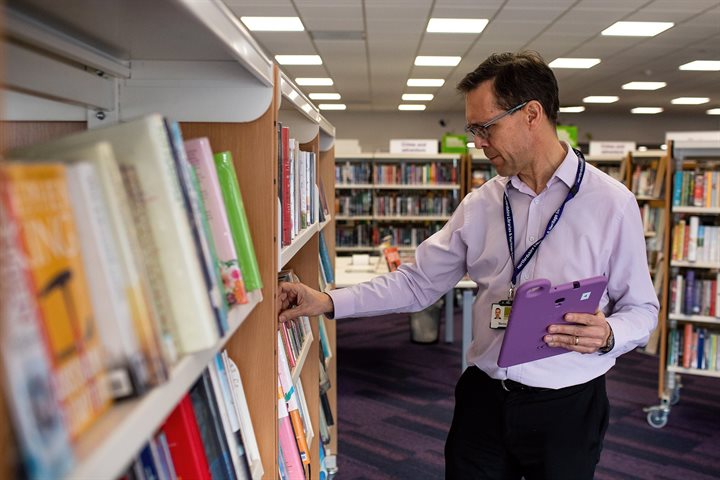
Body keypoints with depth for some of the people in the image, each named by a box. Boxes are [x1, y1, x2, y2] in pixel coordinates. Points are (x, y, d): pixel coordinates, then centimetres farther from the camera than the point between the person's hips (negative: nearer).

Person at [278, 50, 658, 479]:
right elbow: (419, 282, 2)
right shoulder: (480, 205, 1)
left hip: (567, 407, -2)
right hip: (483, 397, 3)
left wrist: (608, 335, -25)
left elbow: (642, 310, -3)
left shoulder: (612, 203, -9)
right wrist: (330, 303, -5)